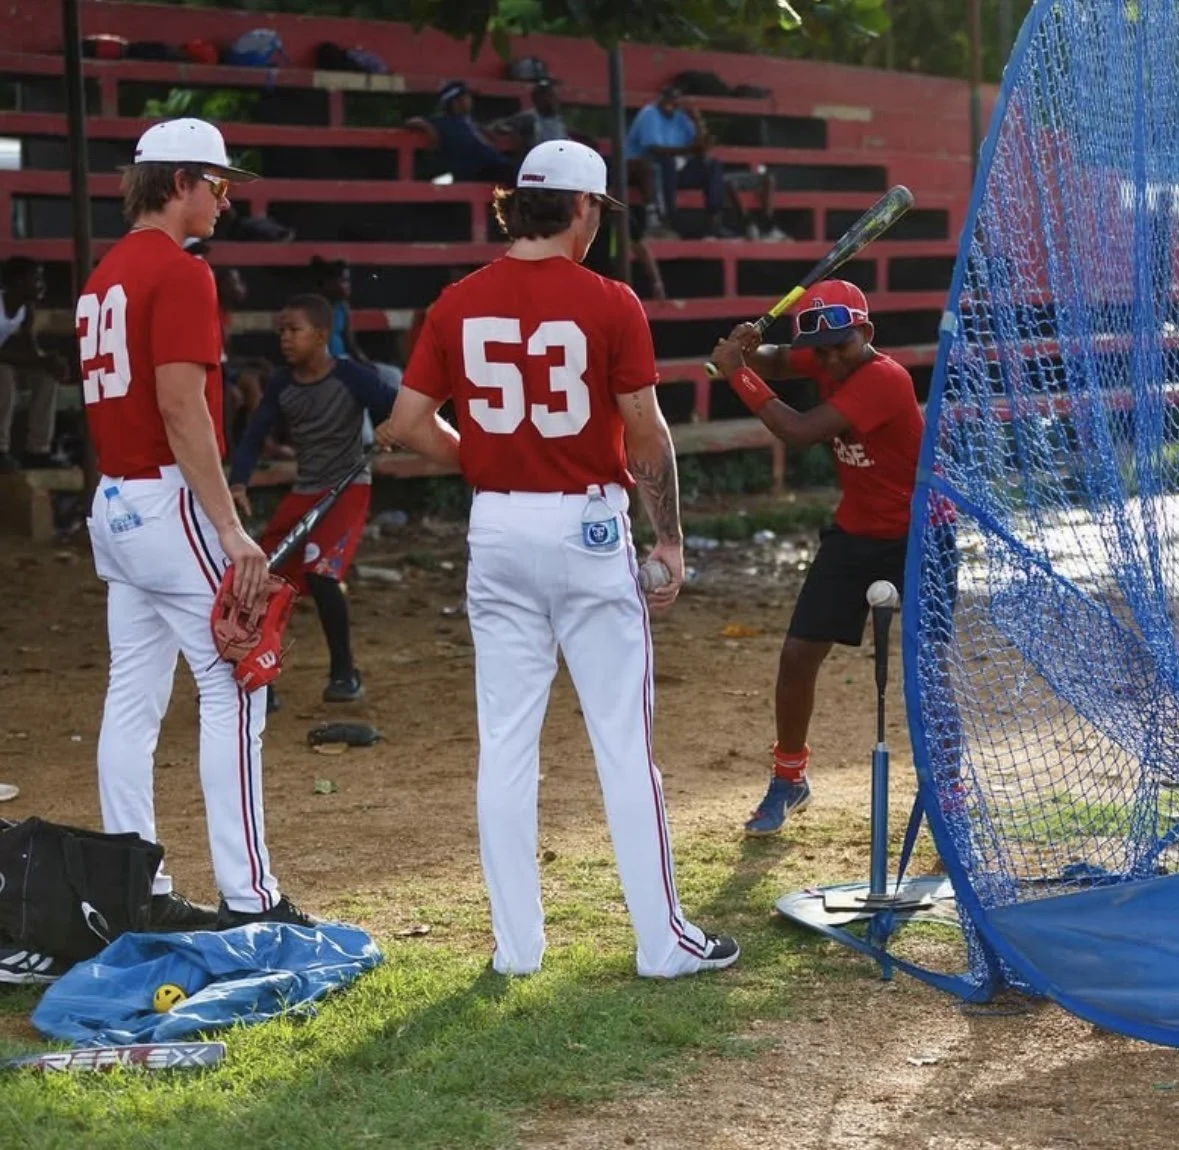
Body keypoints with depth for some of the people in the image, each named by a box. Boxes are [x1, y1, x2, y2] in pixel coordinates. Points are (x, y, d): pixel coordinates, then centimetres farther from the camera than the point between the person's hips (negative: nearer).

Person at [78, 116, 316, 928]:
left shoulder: (106, 274, 15)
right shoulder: (179, 273, -13)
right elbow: (182, 410, -21)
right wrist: (231, 531, -22)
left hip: (113, 503, 10)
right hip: (171, 503, -10)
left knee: (133, 699, 10)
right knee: (233, 689, -7)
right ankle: (247, 897, -7)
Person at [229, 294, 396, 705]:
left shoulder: (352, 378, -15)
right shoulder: (280, 384, -2)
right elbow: (255, 435, -2)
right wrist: (238, 484, -16)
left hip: (347, 487, -6)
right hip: (303, 491, 6)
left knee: (320, 573, -22)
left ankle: (344, 673, -4)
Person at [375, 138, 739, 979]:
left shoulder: (459, 304, 1)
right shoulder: (608, 303, -9)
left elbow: (407, 426, 1)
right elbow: (647, 435, -8)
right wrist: (670, 538, 1)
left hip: (497, 532, 4)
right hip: (588, 529, -3)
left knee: (507, 743, 9)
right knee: (624, 742, 3)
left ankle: (516, 944, 13)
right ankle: (663, 939, 8)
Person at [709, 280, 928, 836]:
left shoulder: (883, 379, -27)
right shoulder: (830, 361, -5)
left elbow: (799, 431, -33)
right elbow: (777, 362, 10)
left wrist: (738, 375, -25)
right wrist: (748, 352, -15)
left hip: (915, 538, -7)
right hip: (853, 534, 7)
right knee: (797, 655, 3)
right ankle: (789, 780, 20)